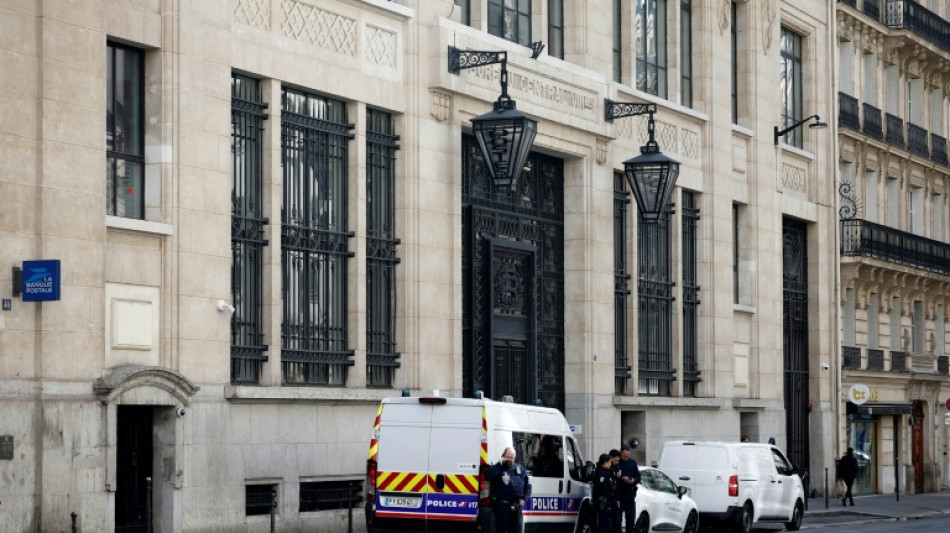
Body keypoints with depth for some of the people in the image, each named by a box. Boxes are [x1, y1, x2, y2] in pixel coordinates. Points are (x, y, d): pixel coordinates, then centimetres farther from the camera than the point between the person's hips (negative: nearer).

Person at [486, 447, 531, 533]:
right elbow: (487, 476, -20)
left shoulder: (520, 469, 12)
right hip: (502, 505, -4)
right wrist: (499, 464, -19)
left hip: (516, 506, 5)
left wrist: (524, 498, 2)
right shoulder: (498, 468, 0)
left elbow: (527, 485, 16)